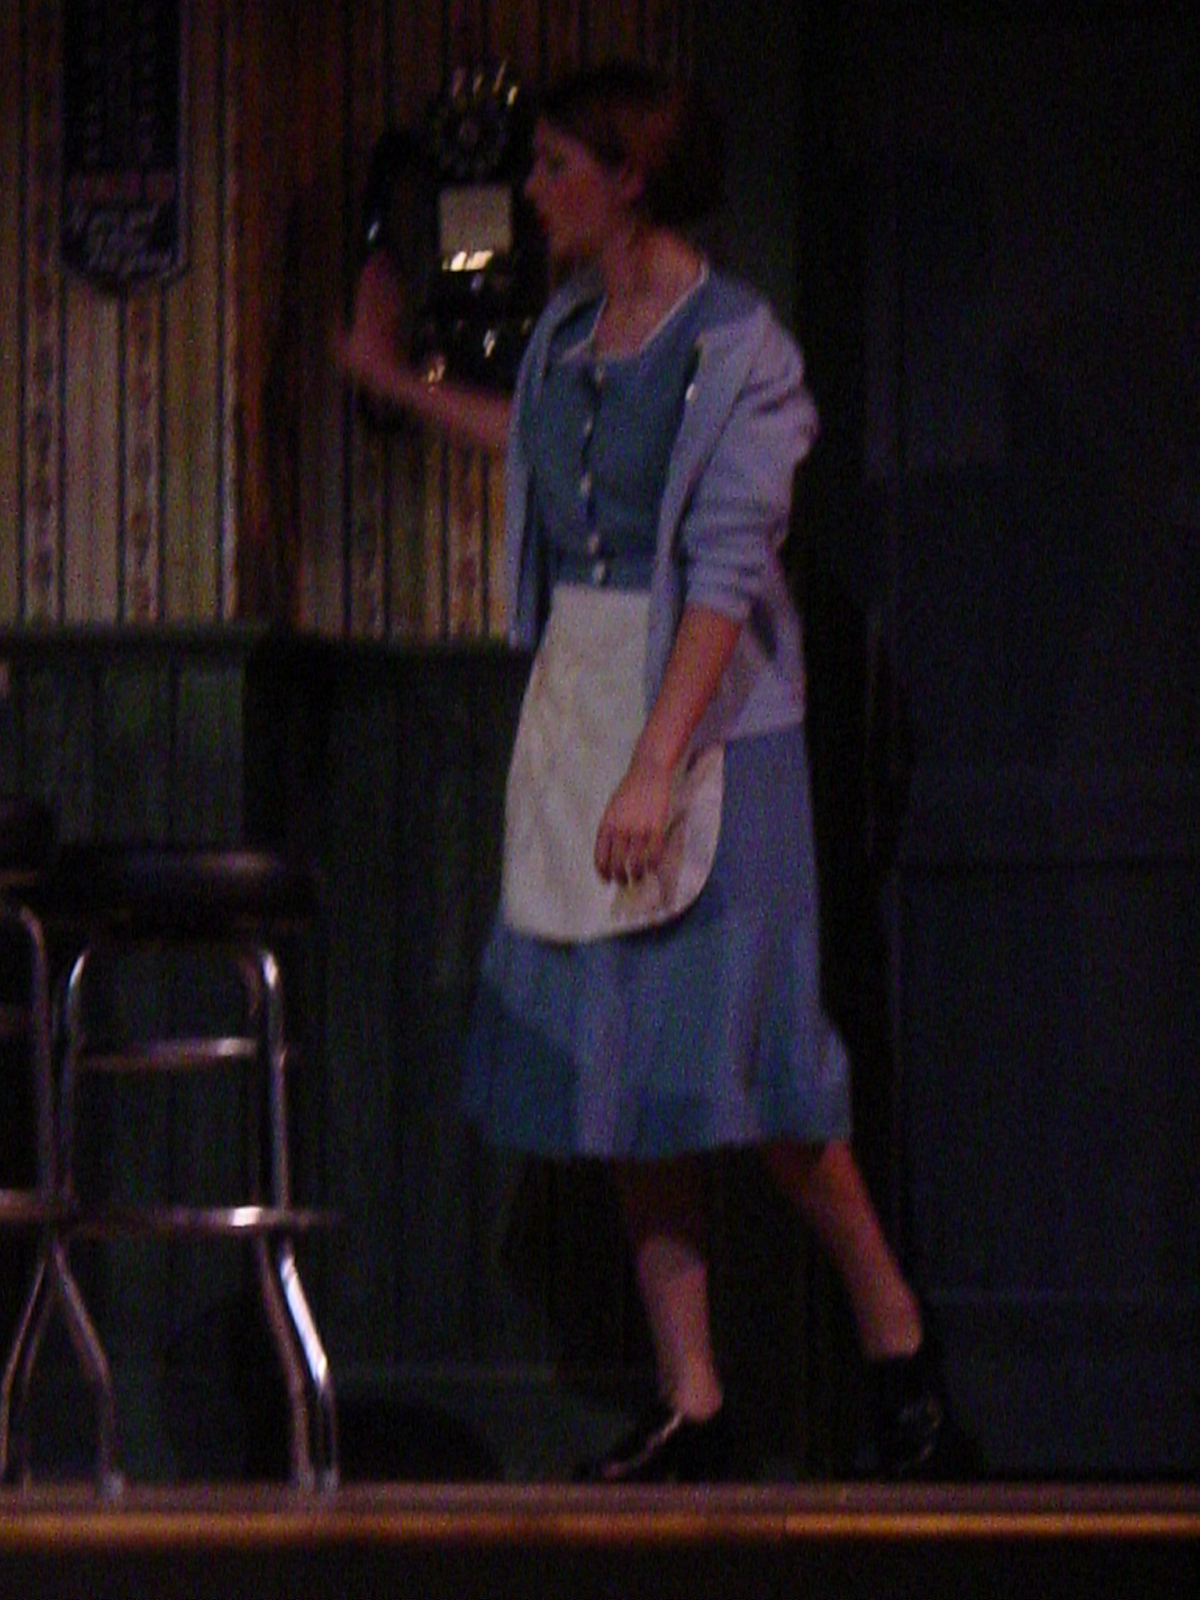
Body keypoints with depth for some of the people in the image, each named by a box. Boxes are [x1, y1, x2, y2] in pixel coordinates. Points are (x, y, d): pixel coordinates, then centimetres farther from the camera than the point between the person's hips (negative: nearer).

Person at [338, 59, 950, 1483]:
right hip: (577, 708, 7)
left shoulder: (740, 350, -12)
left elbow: (724, 576, -18)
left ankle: (894, 1334, 14)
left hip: (710, 717, -7)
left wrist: (656, 768, -25)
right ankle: (689, 1403, 9)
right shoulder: (571, 326, 9)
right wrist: (393, 381, 41)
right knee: (613, 1056, 4)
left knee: (734, 1048, -6)